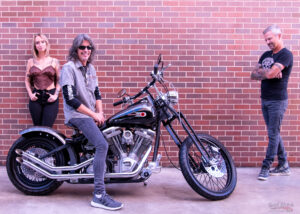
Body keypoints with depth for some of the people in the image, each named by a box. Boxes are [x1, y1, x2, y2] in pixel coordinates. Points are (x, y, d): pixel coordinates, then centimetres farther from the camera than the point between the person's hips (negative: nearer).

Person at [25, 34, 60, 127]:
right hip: (35, 98, 2)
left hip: (50, 98, -2)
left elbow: (59, 81, 5)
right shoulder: (31, 61, 9)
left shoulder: (54, 61, 5)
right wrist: (30, 94, -1)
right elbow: (27, 80, 12)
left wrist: (55, 95, -7)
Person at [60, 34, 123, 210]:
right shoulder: (69, 68, -9)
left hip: (92, 115, 9)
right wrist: (93, 115, -15)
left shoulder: (90, 68, 15)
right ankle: (99, 196, -27)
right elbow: (70, 99, -17)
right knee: (102, 145, -26)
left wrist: (100, 112, 0)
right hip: (77, 115, -9)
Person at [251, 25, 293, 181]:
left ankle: (266, 167, 3)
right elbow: (253, 75, 6)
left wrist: (260, 71, -3)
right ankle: (284, 166, 20)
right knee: (274, 133, 11)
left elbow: (270, 73, -24)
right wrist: (267, 73, -11)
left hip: (277, 101, -8)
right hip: (265, 100, 8)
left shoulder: (286, 55, -11)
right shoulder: (266, 55, 13)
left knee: (273, 134, -4)